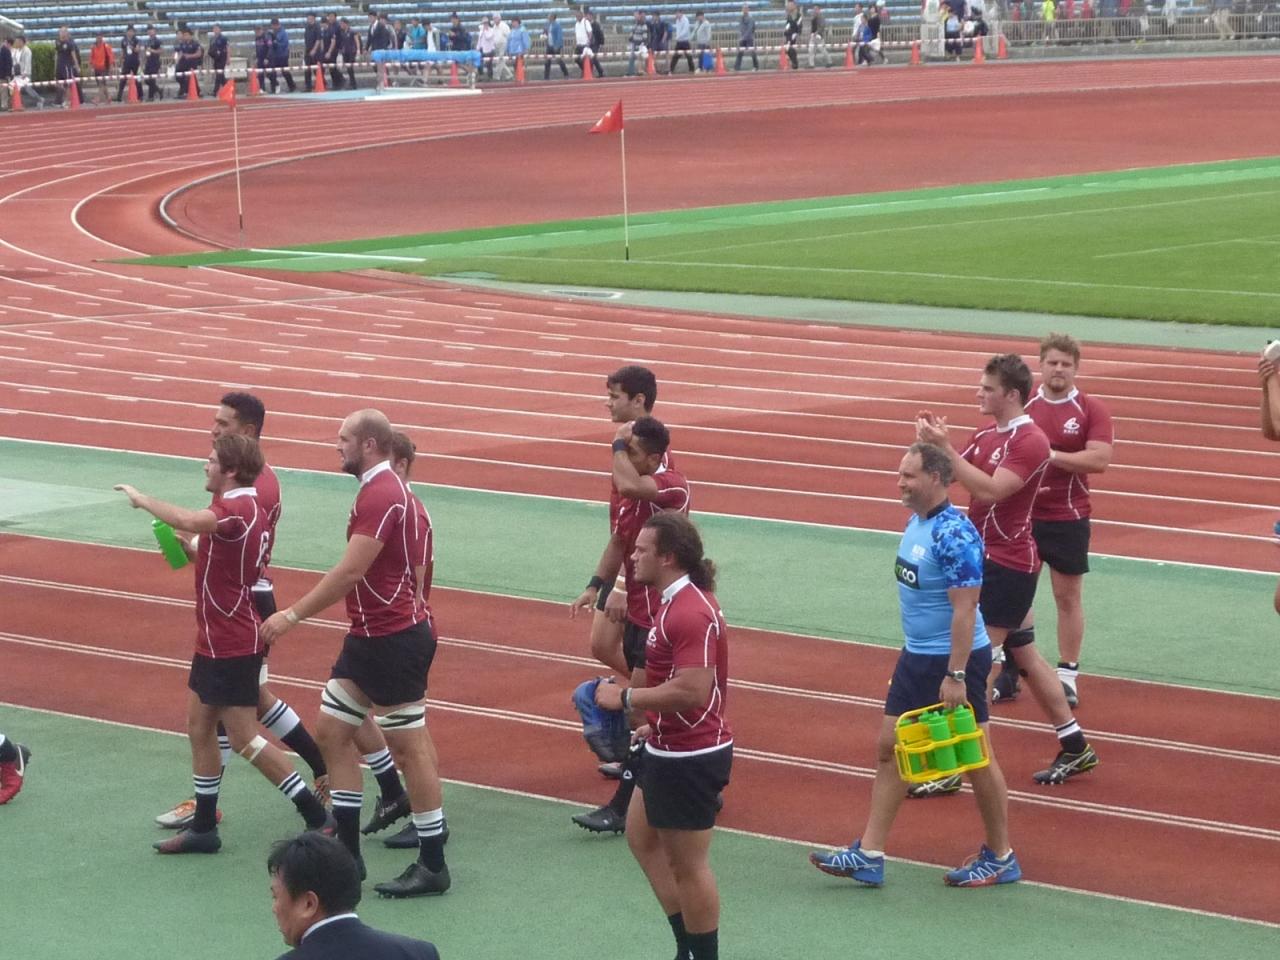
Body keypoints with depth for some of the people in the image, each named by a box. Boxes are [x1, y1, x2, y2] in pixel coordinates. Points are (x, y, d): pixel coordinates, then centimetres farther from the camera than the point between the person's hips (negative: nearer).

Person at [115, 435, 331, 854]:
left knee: (244, 739, -4)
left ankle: (316, 816, 2)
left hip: (231, 646, -10)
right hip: (214, 641, 10)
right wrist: (190, 550, 9)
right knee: (199, 727, 14)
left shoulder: (236, 510, -22)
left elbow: (187, 520, -40)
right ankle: (203, 827, 20)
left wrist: (141, 499, -24)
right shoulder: (249, 510, 10)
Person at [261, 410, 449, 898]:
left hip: (394, 640, -11)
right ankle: (346, 848, 18)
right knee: (332, 731, 12)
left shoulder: (381, 495, -18)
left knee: (408, 748, -4)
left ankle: (432, 866, 4)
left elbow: (349, 572, -23)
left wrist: (293, 615, -18)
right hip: (368, 637, 11)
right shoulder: (382, 489, 14)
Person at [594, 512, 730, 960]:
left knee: (687, 865, 1)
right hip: (671, 750, 12)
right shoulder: (680, 601, 9)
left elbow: (692, 690, -32)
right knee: (642, 836, 23)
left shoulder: (690, 613, -25)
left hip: (689, 758, -12)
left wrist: (625, 698, -23)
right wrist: (656, 725, 17)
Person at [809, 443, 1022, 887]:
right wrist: (917, 655, 20)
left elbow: (964, 609, -24)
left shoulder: (955, 535, -22)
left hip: (953, 659, -10)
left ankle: (1000, 858, 16)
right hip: (915, 657, 10)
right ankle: (868, 856, 14)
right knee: (889, 748, 10)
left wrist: (956, 676, -26)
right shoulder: (916, 522, 6)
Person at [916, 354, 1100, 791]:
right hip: (984, 558, 9)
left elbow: (989, 489, -28)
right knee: (1025, 655, 15)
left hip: (1008, 566, -9)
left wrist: (945, 447, -29)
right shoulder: (985, 434, 9)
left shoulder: (1030, 441, -18)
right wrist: (935, 441, -10)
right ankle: (1075, 747, 25)